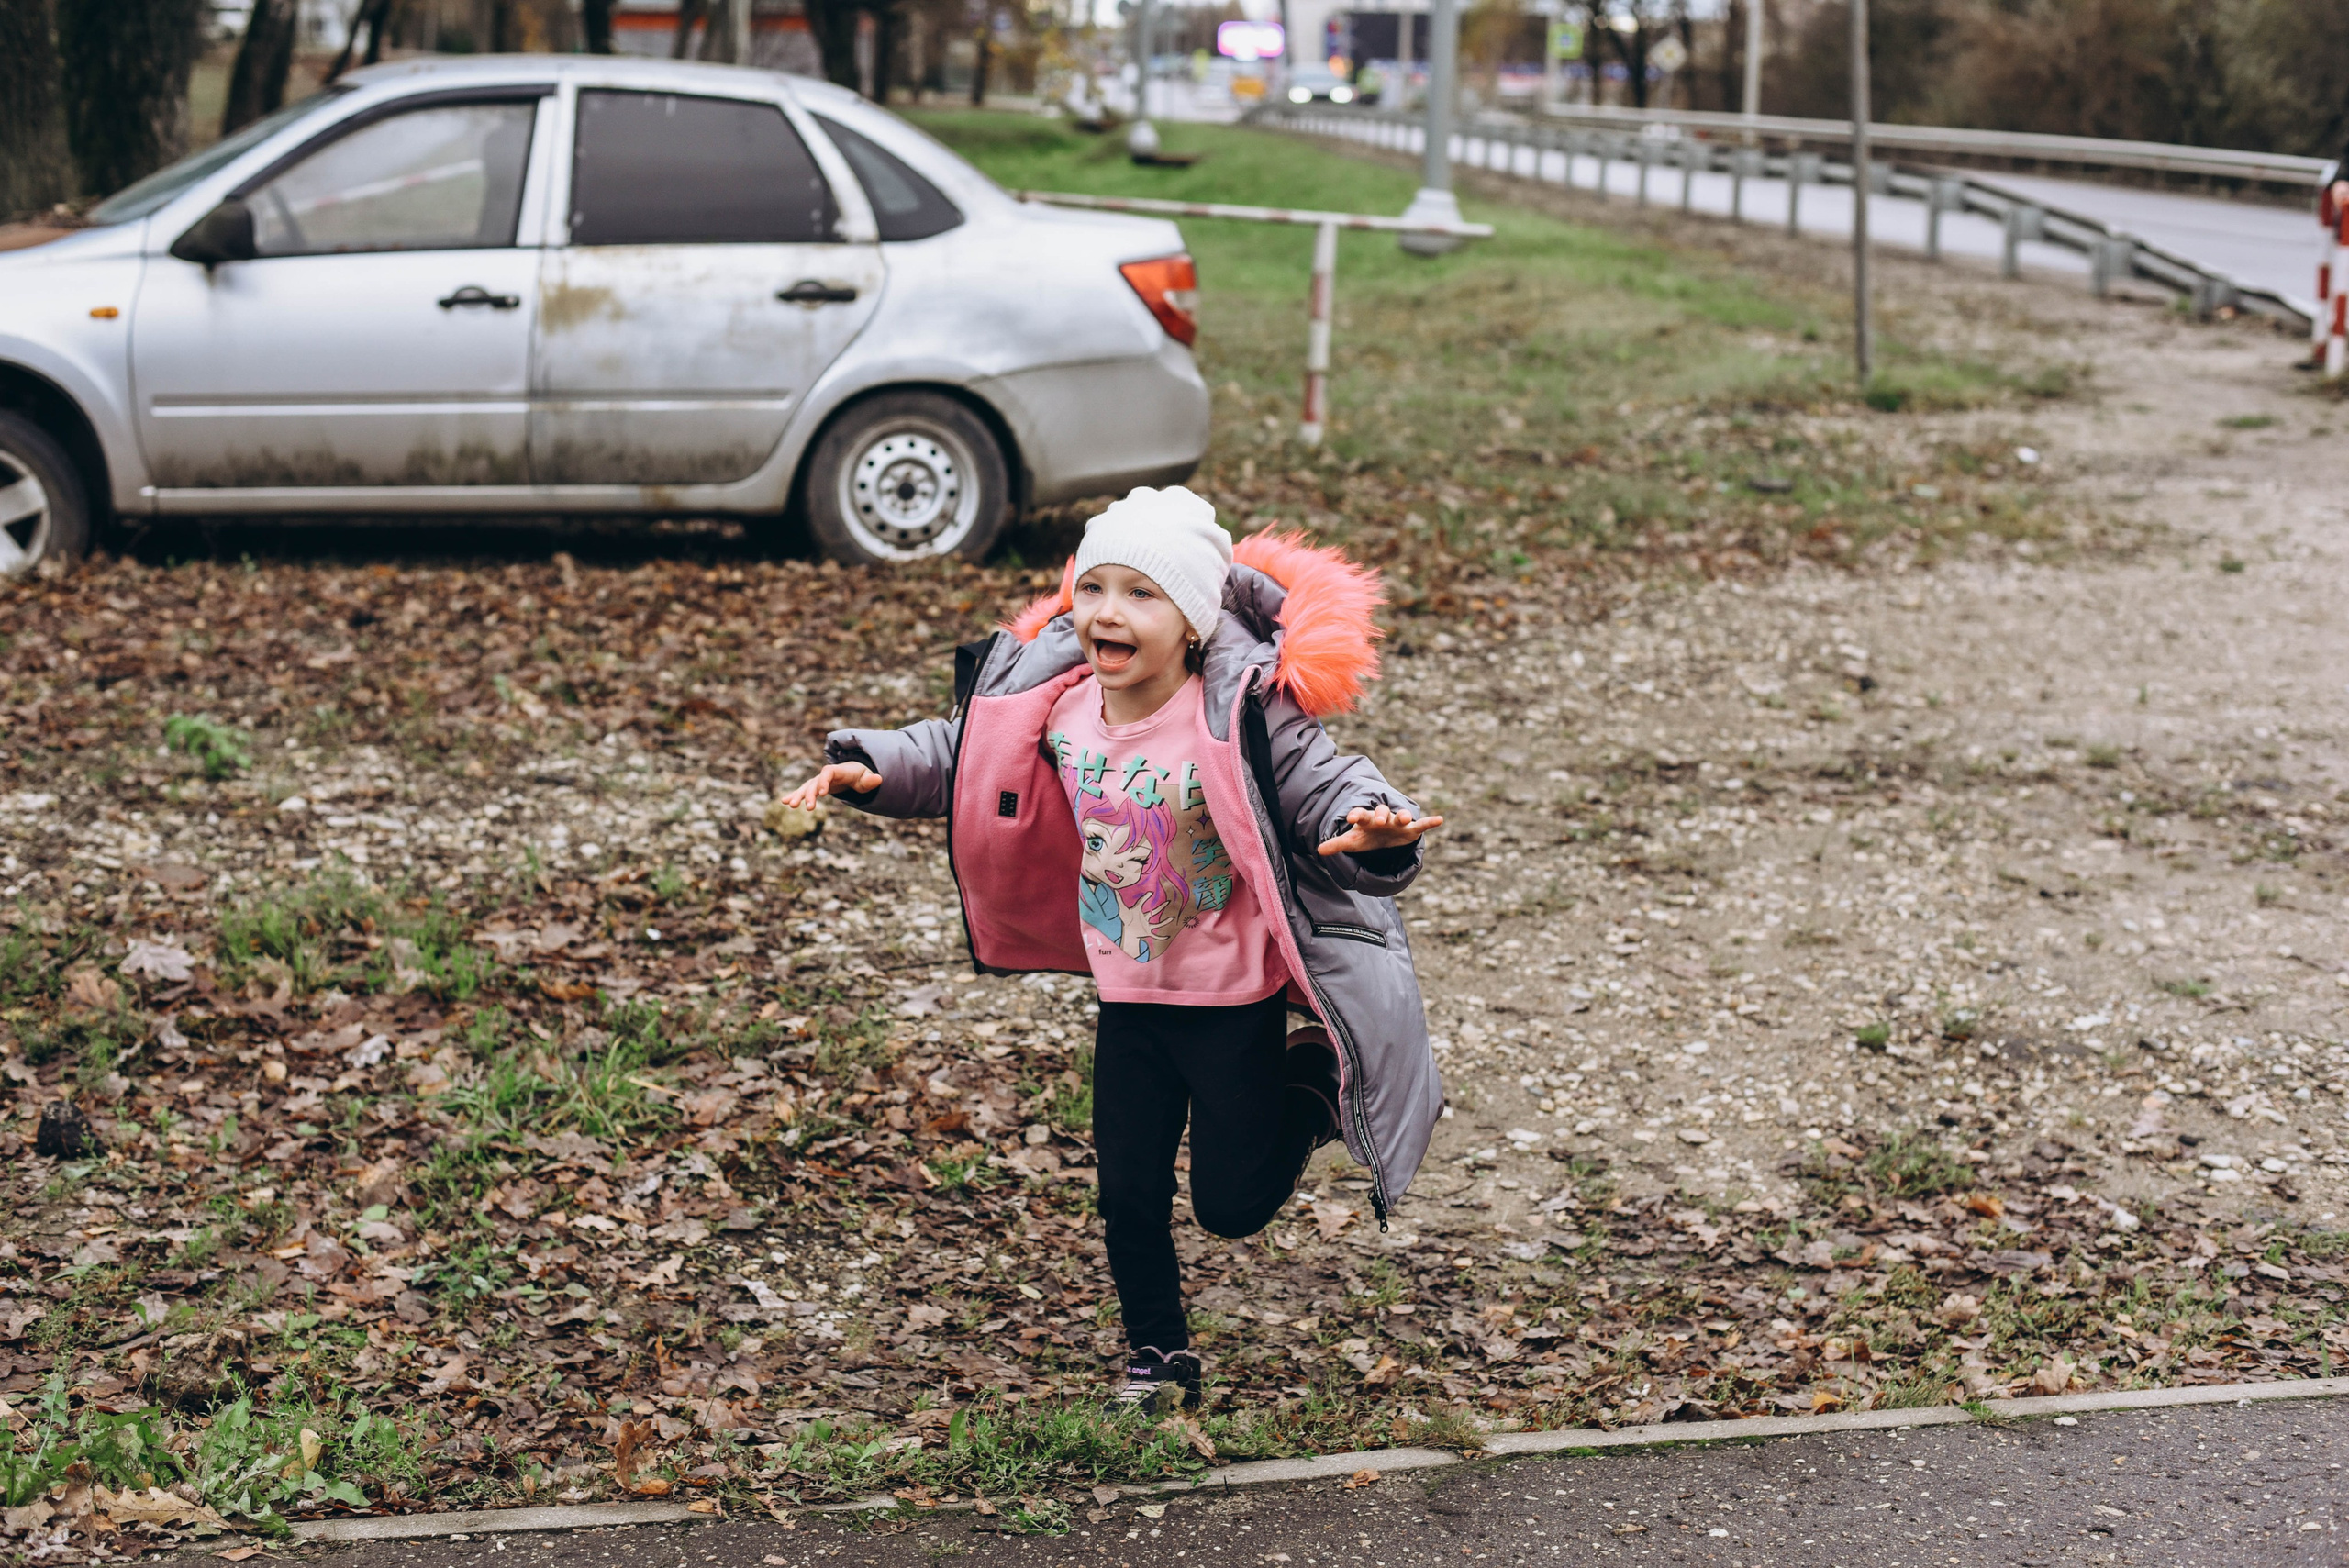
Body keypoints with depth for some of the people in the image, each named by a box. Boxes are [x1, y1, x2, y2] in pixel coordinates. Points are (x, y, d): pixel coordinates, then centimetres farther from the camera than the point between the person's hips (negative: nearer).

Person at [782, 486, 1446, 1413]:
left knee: (1231, 1204, 6)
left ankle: (1310, 1095, 33)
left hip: (1234, 1000, -5)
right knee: (1129, 1196, 11)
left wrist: (1367, 827, -47)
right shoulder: (1056, 706, -7)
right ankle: (1159, 1361, 31)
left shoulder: (1242, 716, -23)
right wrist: (870, 767, -4)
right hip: (1128, 998, 5)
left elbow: (1322, 786, -25)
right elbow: (959, 753, 9)